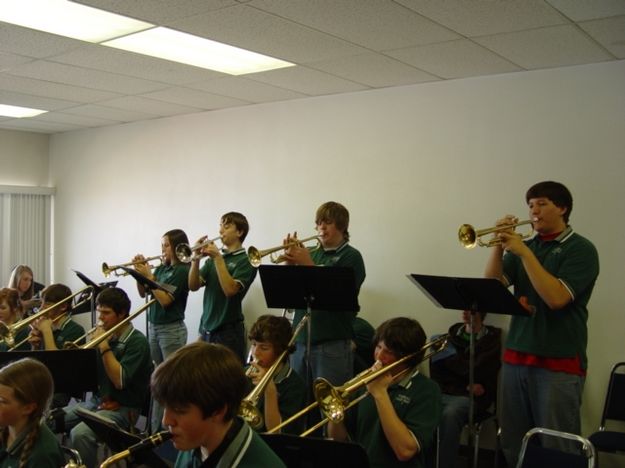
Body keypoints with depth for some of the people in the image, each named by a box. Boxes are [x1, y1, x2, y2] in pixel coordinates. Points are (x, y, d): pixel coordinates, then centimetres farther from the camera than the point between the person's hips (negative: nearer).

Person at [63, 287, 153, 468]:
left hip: (123, 408, -7)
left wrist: (104, 347, -18)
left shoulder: (137, 341, -13)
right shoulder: (105, 334, 7)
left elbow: (119, 381, -22)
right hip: (97, 400, 7)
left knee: (80, 434, -30)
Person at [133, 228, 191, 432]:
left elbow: (165, 300, -18)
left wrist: (148, 275, -15)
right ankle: (155, 428, 20)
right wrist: (139, 273, 0)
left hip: (172, 330, -7)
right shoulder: (161, 269, 10)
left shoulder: (182, 270, -11)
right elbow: (143, 293, 14)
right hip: (153, 326, 7)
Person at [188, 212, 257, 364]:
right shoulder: (213, 258, 12)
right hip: (206, 329, 6)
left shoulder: (246, 260, -6)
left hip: (229, 332, -6)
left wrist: (218, 258, -19)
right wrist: (196, 259, -9)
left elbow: (230, 289, -20)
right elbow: (193, 286, 4)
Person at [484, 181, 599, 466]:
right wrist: (499, 245, -11)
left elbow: (556, 298, -19)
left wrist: (524, 252, -19)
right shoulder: (524, 246, 11)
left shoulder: (580, 249, -5)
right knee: (512, 445, 12)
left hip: (559, 363, -5)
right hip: (516, 357, 5)